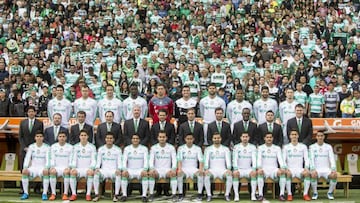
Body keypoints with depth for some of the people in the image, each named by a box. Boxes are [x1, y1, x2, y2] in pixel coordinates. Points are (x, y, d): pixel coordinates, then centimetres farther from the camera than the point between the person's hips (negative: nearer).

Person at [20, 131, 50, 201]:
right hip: (33, 167, 2)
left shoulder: (47, 147, -1)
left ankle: (44, 193, -29)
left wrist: (46, 168, -29)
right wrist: (25, 167, -20)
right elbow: (27, 158, -1)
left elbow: (48, 159, -10)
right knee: (24, 171, -28)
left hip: (43, 168, -2)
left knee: (46, 172, -36)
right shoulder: (31, 146, 6)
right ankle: (26, 193, -18)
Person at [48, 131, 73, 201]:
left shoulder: (70, 147, 8)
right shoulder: (53, 146, 13)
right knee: (52, 171, -34)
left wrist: (68, 167, -14)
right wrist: (52, 166, -11)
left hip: (66, 167, -1)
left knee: (67, 171, -36)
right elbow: (52, 159, 8)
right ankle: (53, 194, -29)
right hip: (56, 167, 1)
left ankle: (65, 194, -33)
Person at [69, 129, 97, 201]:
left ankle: (88, 194, -28)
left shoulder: (92, 147, 6)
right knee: (72, 172, -31)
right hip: (78, 169, 1)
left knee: (90, 172, -35)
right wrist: (73, 167, -12)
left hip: (88, 169, -1)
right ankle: (74, 194, -25)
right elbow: (74, 159, 8)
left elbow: (93, 160, 2)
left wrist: (91, 168, -17)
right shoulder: (76, 147, 12)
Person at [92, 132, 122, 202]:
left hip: (114, 170, -1)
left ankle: (116, 195, -25)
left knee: (118, 174, -35)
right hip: (104, 170, 1)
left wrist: (118, 169, -20)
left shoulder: (118, 149, 5)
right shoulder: (101, 149, 10)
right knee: (96, 174, -30)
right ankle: (96, 195, -21)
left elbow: (119, 162, 1)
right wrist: (97, 168, -14)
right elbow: (98, 161, 8)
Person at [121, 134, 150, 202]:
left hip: (140, 170, -1)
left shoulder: (144, 148, 5)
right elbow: (124, 160, 0)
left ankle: (144, 195, -29)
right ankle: (124, 194, -23)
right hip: (130, 170, 1)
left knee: (145, 173, -35)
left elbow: (146, 160, -2)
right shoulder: (127, 148, 8)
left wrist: (144, 169, -21)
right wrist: (124, 169, -18)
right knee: (124, 173, -32)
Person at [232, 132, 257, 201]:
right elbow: (235, 159, -7)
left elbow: (254, 158, -5)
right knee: (235, 173, -34)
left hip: (249, 169, 1)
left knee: (254, 173, -32)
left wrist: (254, 168, -22)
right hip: (239, 169, 0)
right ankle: (236, 195, -30)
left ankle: (253, 195, -28)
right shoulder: (236, 147, 2)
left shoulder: (252, 147, 5)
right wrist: (235, 168, -24)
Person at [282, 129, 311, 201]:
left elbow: (306, 159, 5)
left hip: (300, 169, 1)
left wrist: (306, 167, -15)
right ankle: (289, 194, -24)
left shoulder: (303, 146, 10)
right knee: (287, 173, -36)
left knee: (307, 173, -32)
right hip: (290, 169, -1)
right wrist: (286, 168, -17)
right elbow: (283, 160, 2)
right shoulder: (286, 147, 8)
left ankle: (305, 194, -21)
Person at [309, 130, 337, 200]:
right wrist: (313, 169, -24)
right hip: (316, 169, -1)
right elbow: (311, 159, -6)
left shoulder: (328, 146, 10)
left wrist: (333, 169, -19)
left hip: (326, 169, 1)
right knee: (313, 174, -36)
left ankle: (330, 192, -7)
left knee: (334, 175, -30)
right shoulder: (312, 147, 6)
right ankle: (315, 193, -13)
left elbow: (332, 158, -1)